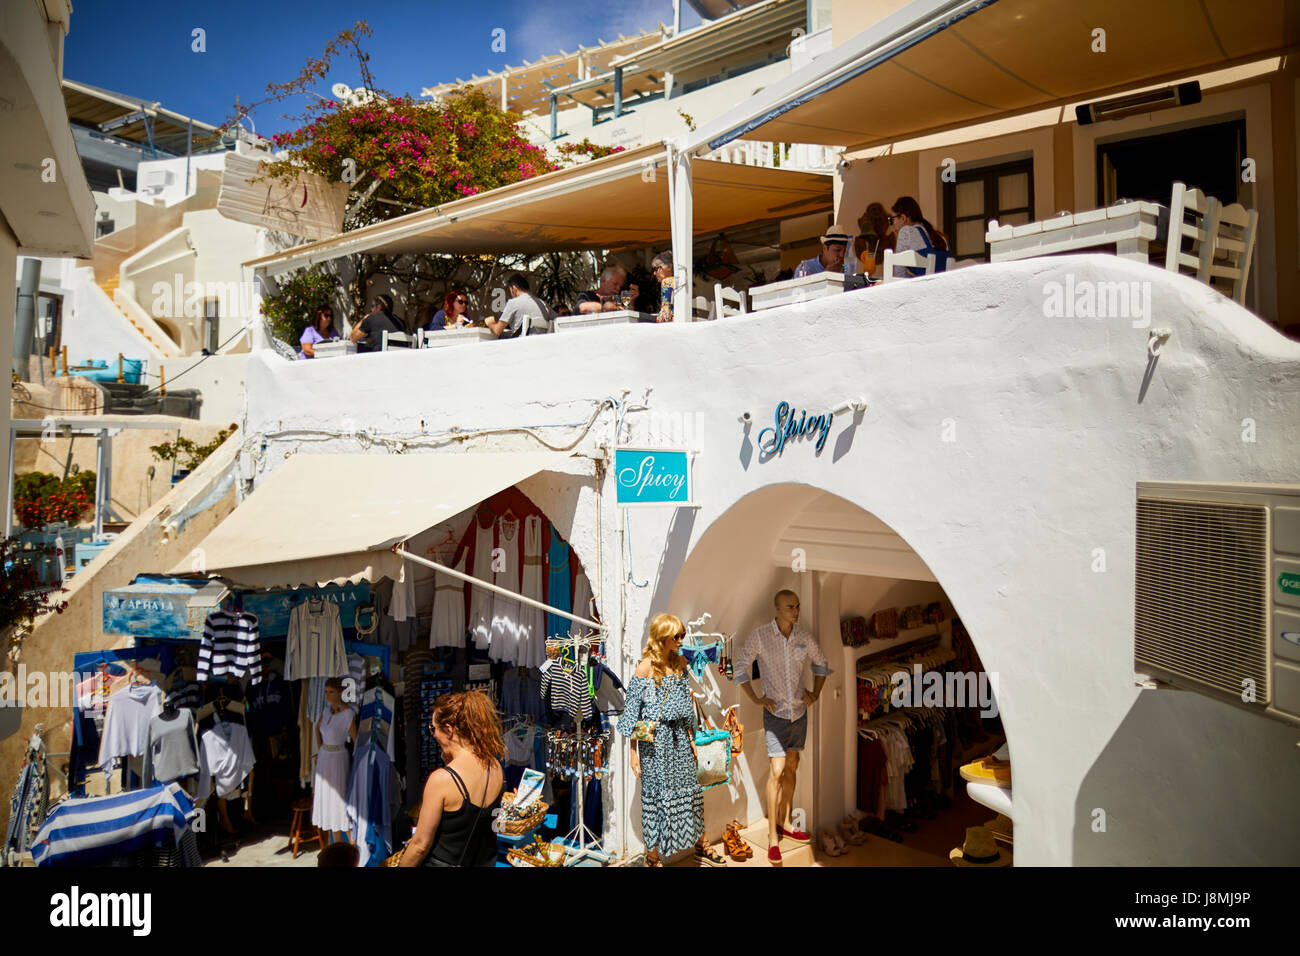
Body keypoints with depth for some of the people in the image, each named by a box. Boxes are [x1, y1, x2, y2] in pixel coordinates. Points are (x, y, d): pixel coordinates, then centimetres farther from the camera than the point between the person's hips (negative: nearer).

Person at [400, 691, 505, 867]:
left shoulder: (441, 779, -23)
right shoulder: (496, 767, -5)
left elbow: (421, 845, -17)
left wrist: (403, 864, 0)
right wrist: (448, 759, 5)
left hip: (445, 862, -6)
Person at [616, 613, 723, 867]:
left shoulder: (680, 663, 5)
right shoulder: (645, 667, -14)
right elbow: (633, 711, -10)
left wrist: (691, 739, 15)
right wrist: (633, 753, -10)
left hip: (679, 737, 6)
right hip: (654, 740, -6)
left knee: (690, 789, 13)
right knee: (656, 794, 4)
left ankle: (700, 847, 30)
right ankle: (653, 857, 21)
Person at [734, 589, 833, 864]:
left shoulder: (804, 637, -2)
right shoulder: (760, 635, -13)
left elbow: (821, 664, 15)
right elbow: (740, 667, -7)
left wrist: (815, 693, 4)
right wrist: (756, 699, -12)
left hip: (800, 712, 5)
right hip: (776, 714, -4)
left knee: (791, 768, 14)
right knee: (777, 771, -8)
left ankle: (784, 823, 29)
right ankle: (772, 837, 1)